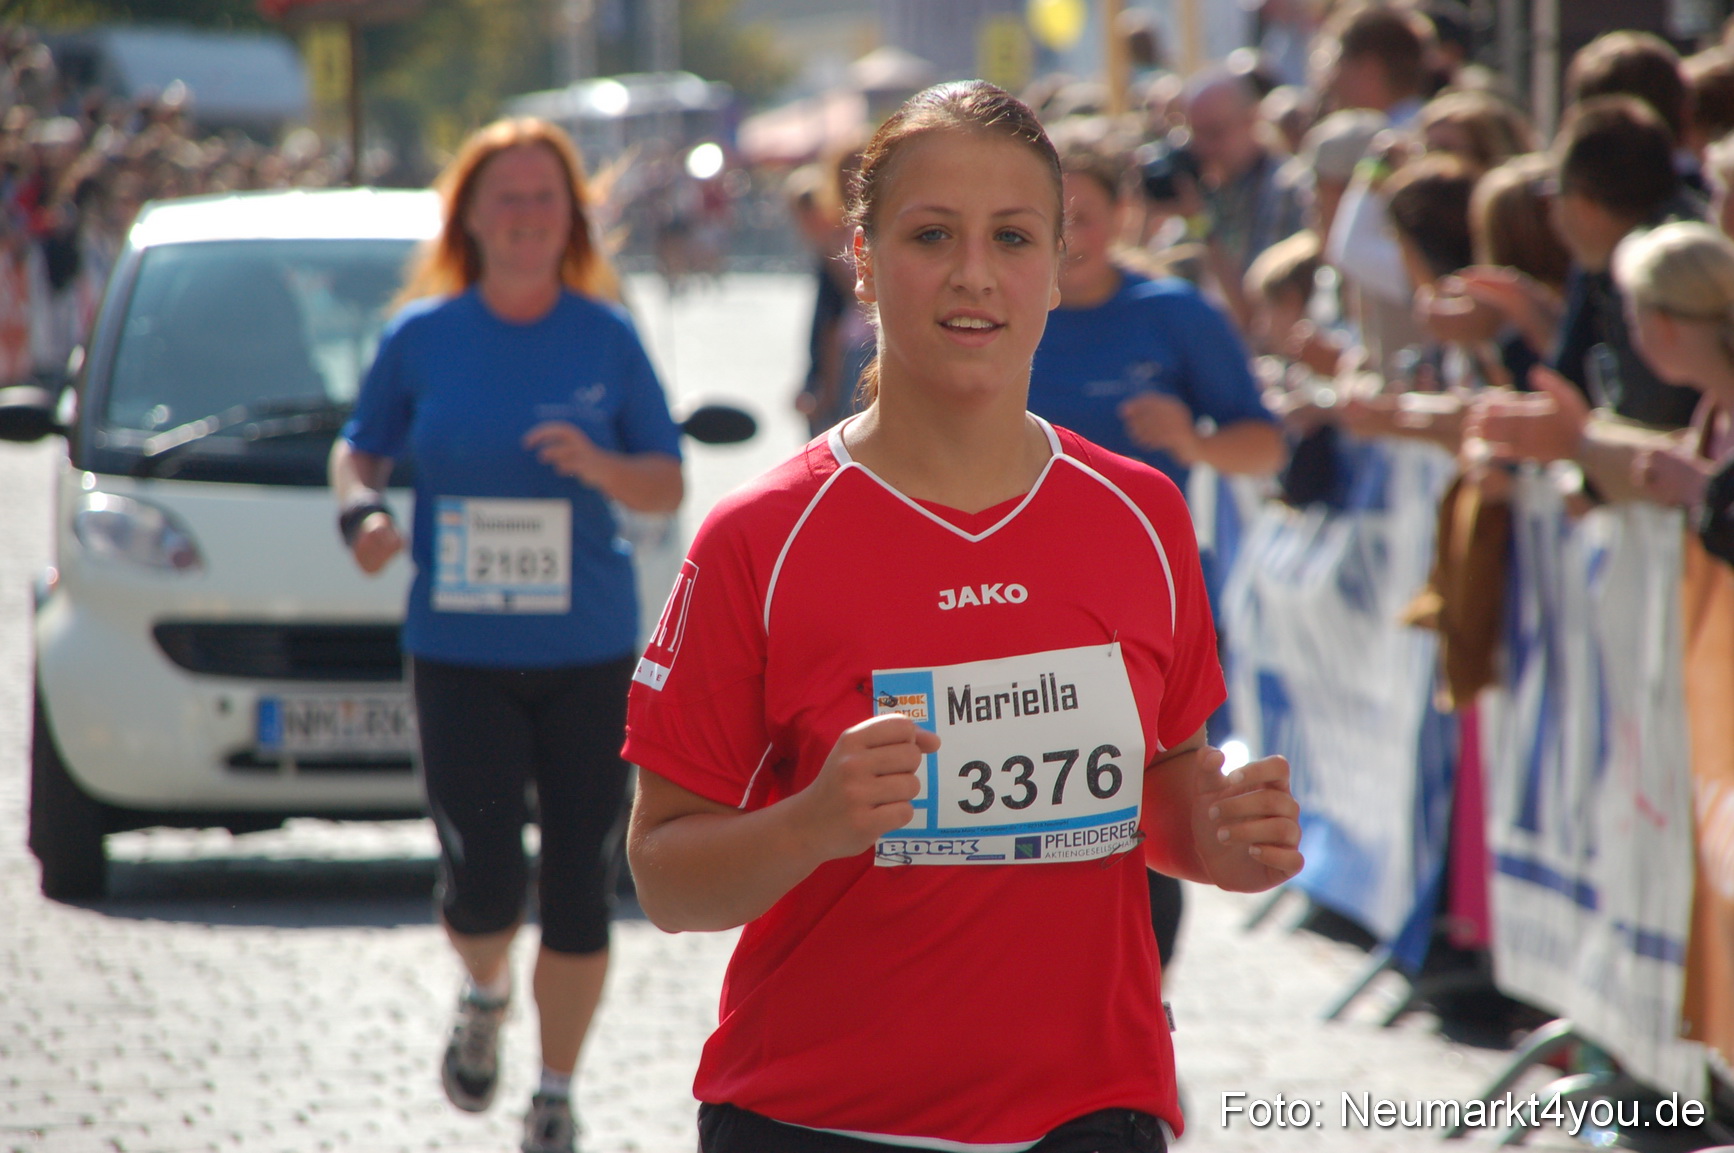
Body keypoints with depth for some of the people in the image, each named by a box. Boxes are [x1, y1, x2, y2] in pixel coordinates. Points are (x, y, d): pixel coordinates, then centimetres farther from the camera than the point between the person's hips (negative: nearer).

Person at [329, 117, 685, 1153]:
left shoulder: (606, 337, 2)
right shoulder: (424, 336, 2)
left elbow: (670, 486, 4)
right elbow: (360, 448, 13)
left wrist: (601, 468, -17)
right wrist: (361, 509, -9)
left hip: (590, 651, 1)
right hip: (461, 651, 0)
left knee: (579, 889, 0)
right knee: (484, 882, -10)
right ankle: (485, 997, 25)